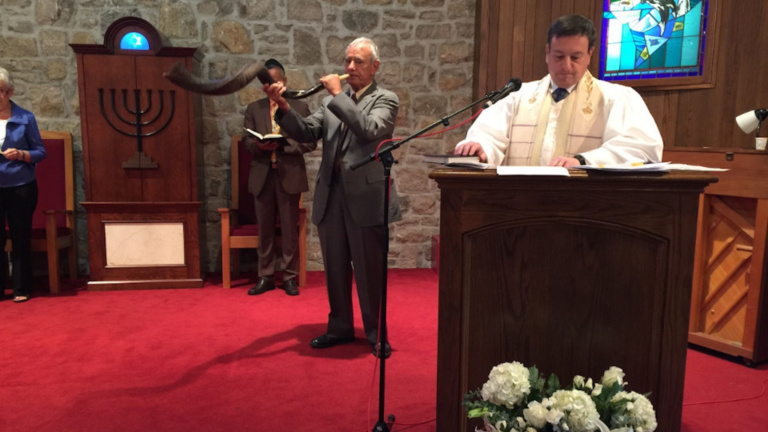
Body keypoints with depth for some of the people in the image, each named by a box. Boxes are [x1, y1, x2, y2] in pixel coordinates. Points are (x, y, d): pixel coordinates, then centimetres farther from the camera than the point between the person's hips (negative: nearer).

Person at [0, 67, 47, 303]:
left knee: (21, 238, 6)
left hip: (21, 188, -1)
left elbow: (40, 152, 1)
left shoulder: (25, 118, -2)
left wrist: (21, 154, -18)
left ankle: (22, 288, 17)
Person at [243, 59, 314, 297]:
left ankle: (290, 277, 12)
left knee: (290, 228, 2)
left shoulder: (300, 107, 6)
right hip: (262, 175, 2)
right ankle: (265, 277, 16)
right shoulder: (254, 108, 13)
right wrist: (259, 144, -16)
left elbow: (310, 142, -1)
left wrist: (284, 143, -16)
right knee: (265, 228, 6)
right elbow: (246, 140, 6)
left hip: (290, 174, -2)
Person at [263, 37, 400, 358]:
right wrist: (283, 107, -11)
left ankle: (376, 333, 19)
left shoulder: (385, 100, -1)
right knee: (335, 268, 14)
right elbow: (306, 133, 4)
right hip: (331, 195, 5)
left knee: (370, 270, 3)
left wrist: (338, 95, -16)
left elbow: (369, 130, -20)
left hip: (365, 197, -5)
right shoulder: (332, 102, 14)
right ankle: (339, 328, 30)